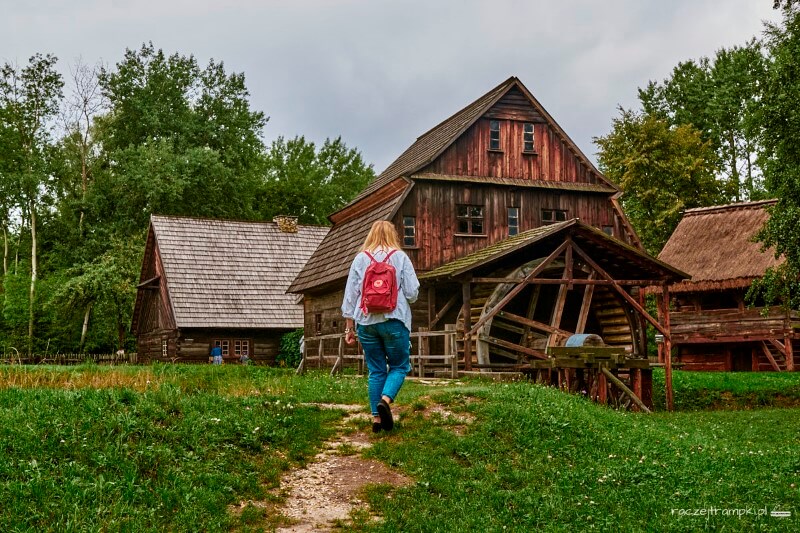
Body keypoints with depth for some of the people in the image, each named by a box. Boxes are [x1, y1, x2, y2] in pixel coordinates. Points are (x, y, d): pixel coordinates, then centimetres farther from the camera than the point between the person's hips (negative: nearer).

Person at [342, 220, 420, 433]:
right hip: (394, 321, -3)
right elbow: (412, 293, -4)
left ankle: (377, 417, 9)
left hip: (366, 322, 3)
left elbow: (350, 295, 6)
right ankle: (385, 400, -15)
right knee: (399, 366, 9)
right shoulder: (400, 257, -1)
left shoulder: (360, 259, 7)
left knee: (376, 370, 11)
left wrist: (349, 327, 12)